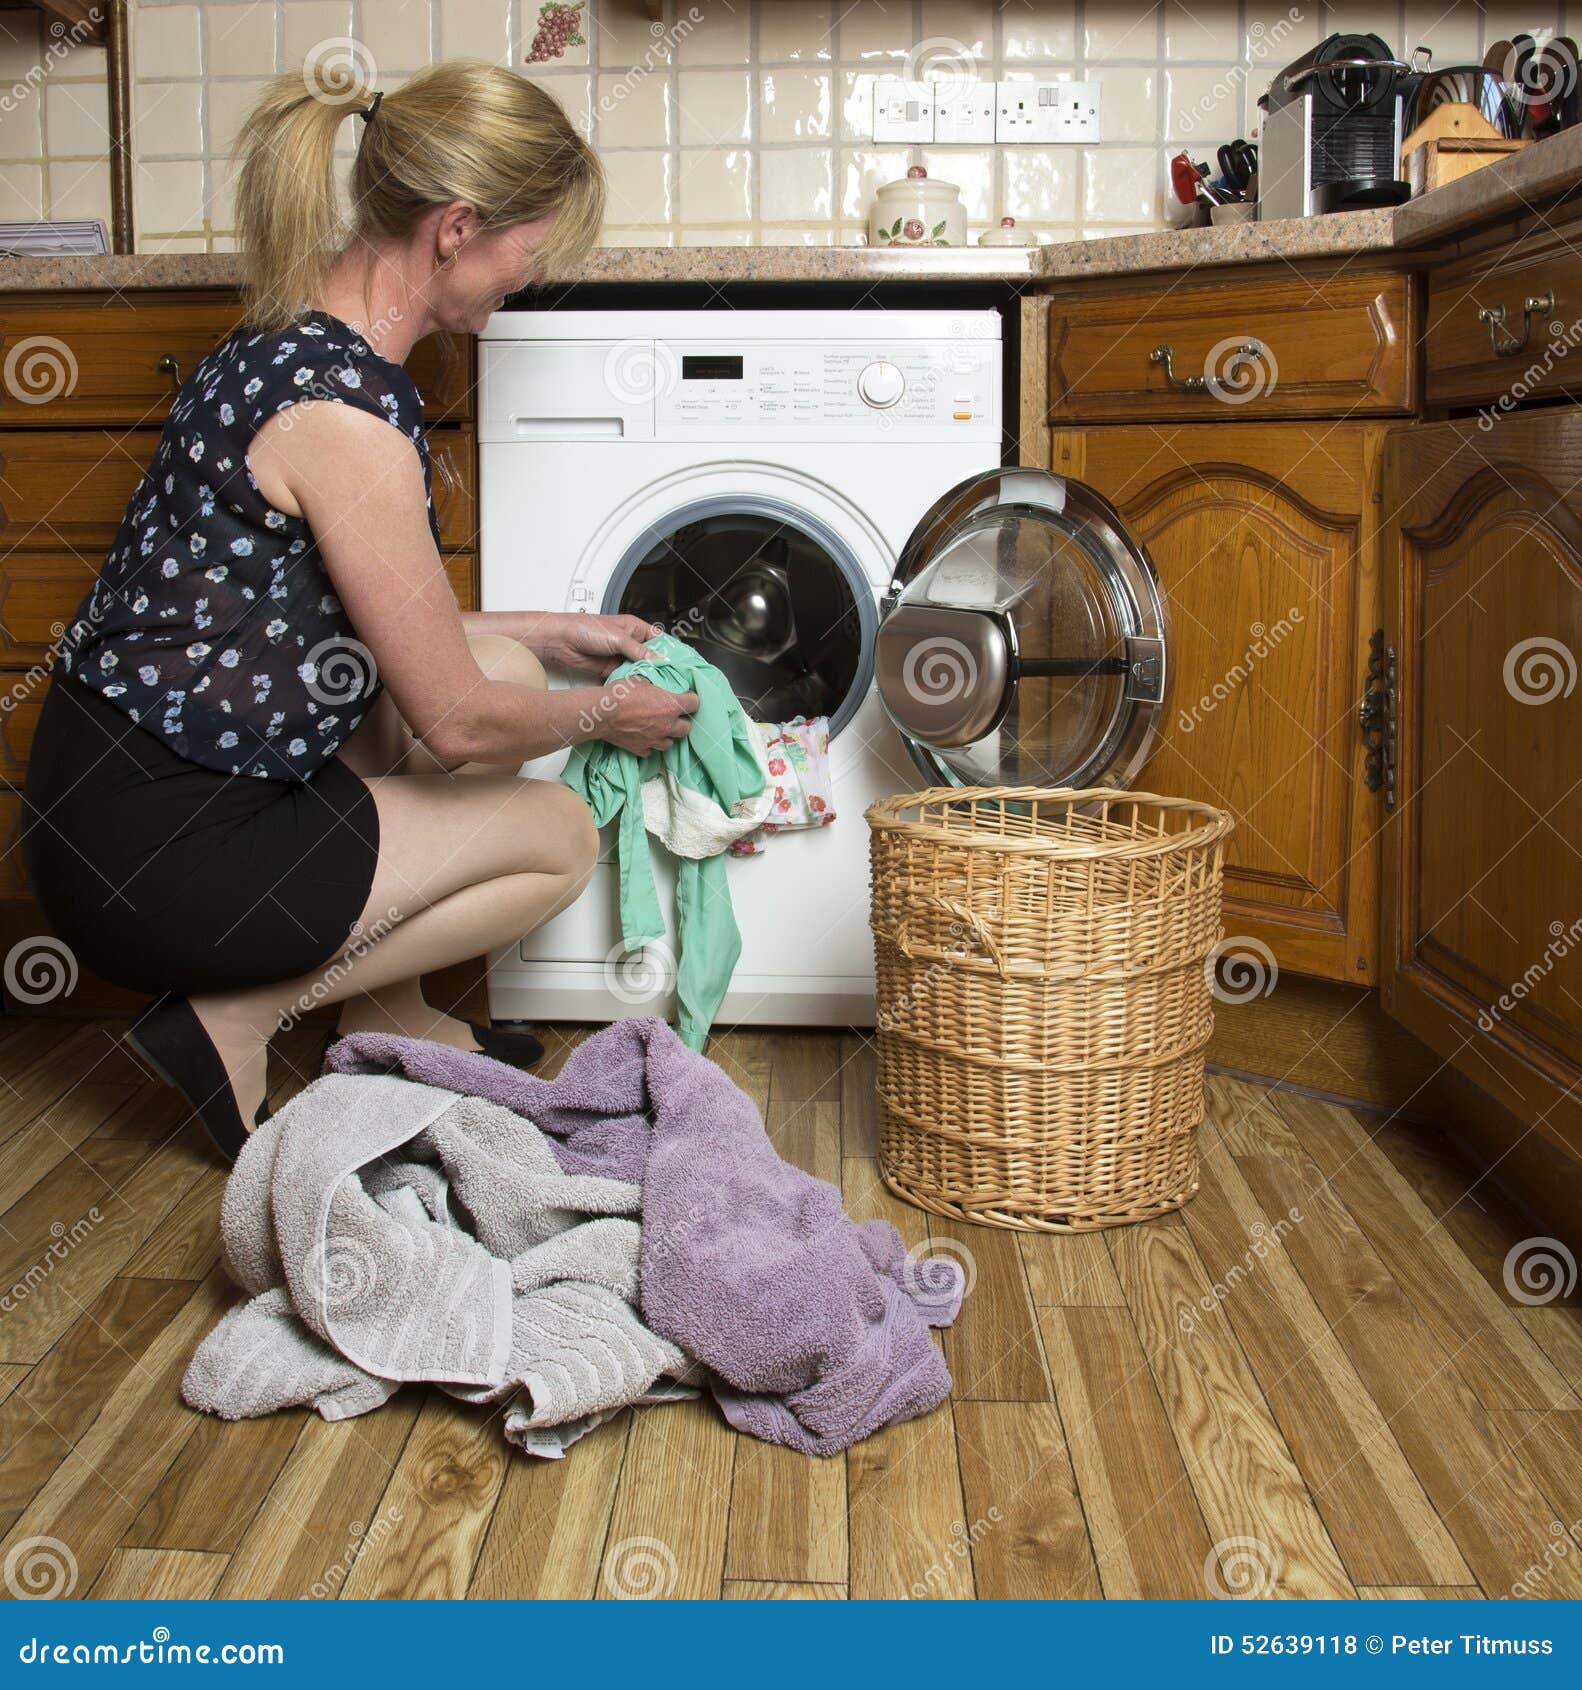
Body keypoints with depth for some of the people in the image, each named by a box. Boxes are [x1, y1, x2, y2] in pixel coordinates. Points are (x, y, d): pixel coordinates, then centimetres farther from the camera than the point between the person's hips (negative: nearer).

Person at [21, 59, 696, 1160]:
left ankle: (388, 1015, 20)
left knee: (504, 661, 16)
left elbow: (381, 633, 17)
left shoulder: (292, 348, 7)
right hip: (153, 850, -9)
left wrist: (554, 635, 21)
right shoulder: (346, 413, -24)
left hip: (138, 771, 10)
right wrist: (603, 713, 3)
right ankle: (235, 1021, 1)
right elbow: (456, 720, -16)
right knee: (561, 839, 4)